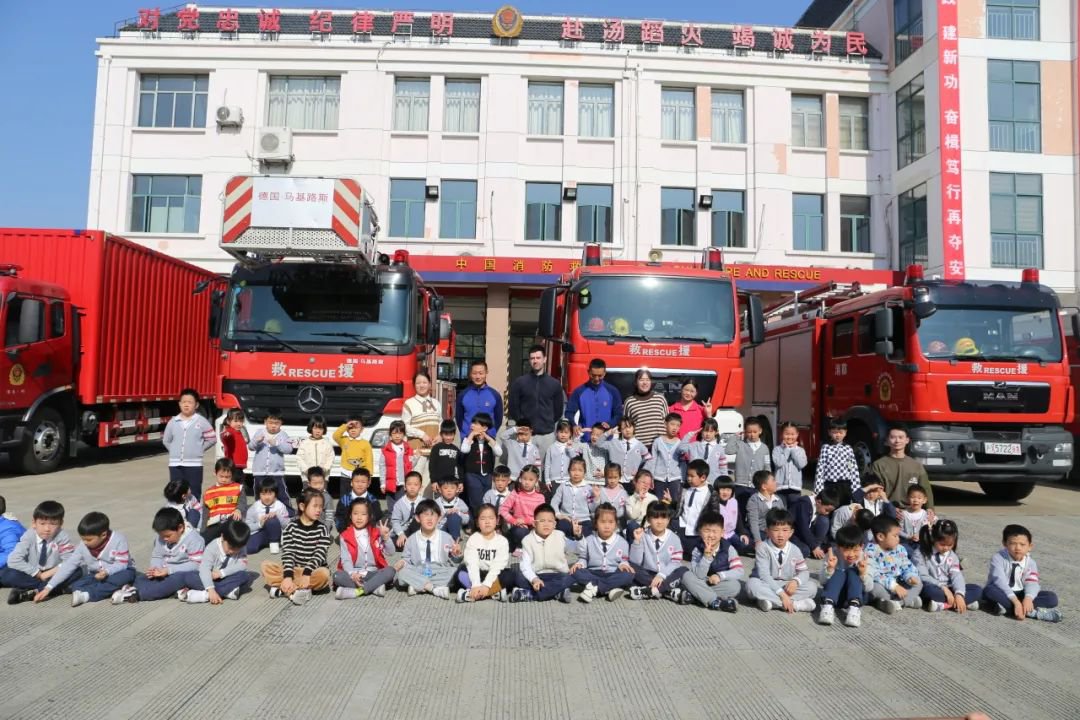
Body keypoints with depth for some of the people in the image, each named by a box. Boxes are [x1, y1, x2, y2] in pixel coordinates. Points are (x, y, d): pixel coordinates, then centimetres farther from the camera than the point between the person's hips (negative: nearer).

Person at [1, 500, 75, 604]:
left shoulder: (62, 537, -12)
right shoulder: (29, 536, -11)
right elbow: (13, 560, -19)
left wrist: (49, 573, -25)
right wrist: (38, 573, -21)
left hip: (53, 575, -1)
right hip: (32, 575, 1)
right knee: (7, 574, -27)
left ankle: (31, 593, -29)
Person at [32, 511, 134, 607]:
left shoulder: (118, 540, -22)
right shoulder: (83, 546, -11)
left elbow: (122, 564, -22)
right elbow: (68, 565, -12)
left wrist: (106, 571, -41)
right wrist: (48, 588, -18)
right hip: (95, 576, 4)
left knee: (127, 574, -38)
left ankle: (87, 595, -37)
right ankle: (111, 589, -36)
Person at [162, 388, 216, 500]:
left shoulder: (202, 422, -4)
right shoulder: (173, 422, 4)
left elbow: (212, 439, 1)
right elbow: (166, 441, 16)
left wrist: (199, 450, -1)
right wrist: (175, 451, 7)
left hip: (194, 464, -3)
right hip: (175, 464, 3)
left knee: (194, 494, 4)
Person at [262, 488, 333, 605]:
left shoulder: (322, 529, -2)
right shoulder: (290, 527, 0)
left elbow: (319, 555, -12)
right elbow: (287, 553, -10)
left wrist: (307, 573, -28)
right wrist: (288, 576, -25)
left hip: (313, 571, -2)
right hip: (293, 569, 2)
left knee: (324, 574, -34)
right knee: (266, 566, -19)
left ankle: (282, 589, -26)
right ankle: (299, 590, -29)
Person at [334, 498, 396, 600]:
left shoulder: (376, 533, 6)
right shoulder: (345, 536, 2)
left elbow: (390, 553, 0)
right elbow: (346, 559, -8)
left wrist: (386, 537, -16)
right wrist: (353, 574, -26)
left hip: (373, 573, 1)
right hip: (353, 574, -1)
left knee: (390, 571, -26)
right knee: (337, 576, -30)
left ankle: (358, 591, -31)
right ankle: (375, 587, -30)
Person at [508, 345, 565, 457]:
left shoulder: (555, 384, 7)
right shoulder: (519, 383, 3)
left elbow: (558, 410, 12)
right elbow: (512, 407, 6)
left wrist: (549, 424, 7)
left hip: (547, 434, 1)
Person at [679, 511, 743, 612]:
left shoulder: (728, 549, -7)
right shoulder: (697, 550, -9)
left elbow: (740, 571, -15)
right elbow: (698, 576, -18)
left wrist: (720, 575, -26)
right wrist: (707, 556, -29)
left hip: (721, 585, 0)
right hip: (703, 585, 0)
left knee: (735, 585, -30)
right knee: (687, 576, -24)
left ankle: (691, 595, -29)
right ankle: (715, 602, -34)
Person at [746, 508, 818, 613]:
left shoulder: (795, 550, -1)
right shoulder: (763, 548, -14)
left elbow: (804, 572, 2)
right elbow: (764, 574, -21)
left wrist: (795, 581, -22)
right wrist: (781, 593, -30)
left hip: (787, 586, 4)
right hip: (768, 586, -3)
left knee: (812, 587, -17)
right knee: (752, 584, -34)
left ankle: (771, 600, -27)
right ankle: (795, 604, -33)